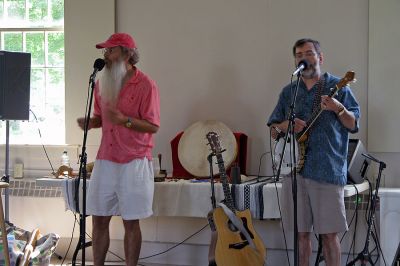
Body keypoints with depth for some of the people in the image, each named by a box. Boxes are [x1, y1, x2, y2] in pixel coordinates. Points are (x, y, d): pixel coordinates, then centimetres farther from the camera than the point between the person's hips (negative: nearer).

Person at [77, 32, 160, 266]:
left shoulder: (145, 85, -10)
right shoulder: (102, 83, 9)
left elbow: (153, 126, -11)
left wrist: (125, 120, -25)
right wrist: (90, 122, -3)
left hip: (134, 162, -5)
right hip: (105, 161, 6)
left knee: (131, 222, 1)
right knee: (99, 219, 7)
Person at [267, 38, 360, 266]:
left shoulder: (337, 87, 5)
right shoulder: (288, 92, 15)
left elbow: (353, 125, 1)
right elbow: (273, 131, 17)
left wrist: (339, 109, -18)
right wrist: (284, 126, -5)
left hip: (328, 169, -3)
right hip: (294, 168, 3)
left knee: (330, 232, -4)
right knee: (301, 231, 6)